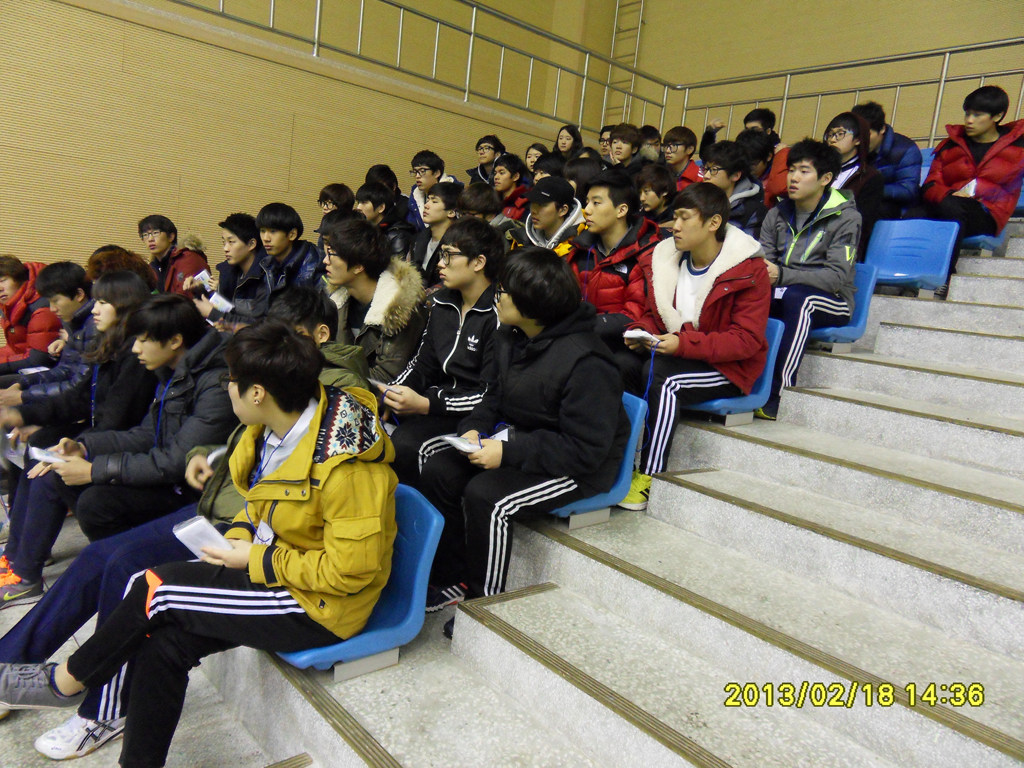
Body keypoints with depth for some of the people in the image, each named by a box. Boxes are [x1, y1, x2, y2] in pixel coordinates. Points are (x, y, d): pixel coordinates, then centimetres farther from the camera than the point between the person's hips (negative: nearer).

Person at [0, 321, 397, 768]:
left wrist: (256, 559, -18)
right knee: (163, 640, -6)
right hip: (273, 565, 8)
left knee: (158, 588, -11)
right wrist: (238, 537, -2)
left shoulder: (344, 467, -29)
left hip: (320, 606, -8)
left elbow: (350, 570, -25)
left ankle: (67, 681, 16)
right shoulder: (275, 427, -1)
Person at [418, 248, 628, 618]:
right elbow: (498, 394, 16)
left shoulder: (585, 362, -27)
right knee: (436, 471, -5)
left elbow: (585, 450, -26)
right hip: (521, 443, 9)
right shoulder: (510, 338, 1)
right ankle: (452, 582, 10)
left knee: (486, 495, -28)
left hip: (581, 467, -9)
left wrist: (510, 452, -27)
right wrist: (475, 427, -5)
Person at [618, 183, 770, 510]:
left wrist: (684, 344, -27)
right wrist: (641, 334, -7)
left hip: (728, 369, -5)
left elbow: (747, 339, -17)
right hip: (673, 357, 6)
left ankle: (647, 477, -26)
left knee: (659, 376, -34)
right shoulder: (665, 258, 7)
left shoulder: (749, 269, -11)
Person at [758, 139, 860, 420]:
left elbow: (838, 276, -16)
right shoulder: (777, 215, 11)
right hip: (782, 298, 4)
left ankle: (776, 396, -41)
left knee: (797, 295, -38)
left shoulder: (845, 218, -4)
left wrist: (782, 276, -29)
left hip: (831, 303, -4)